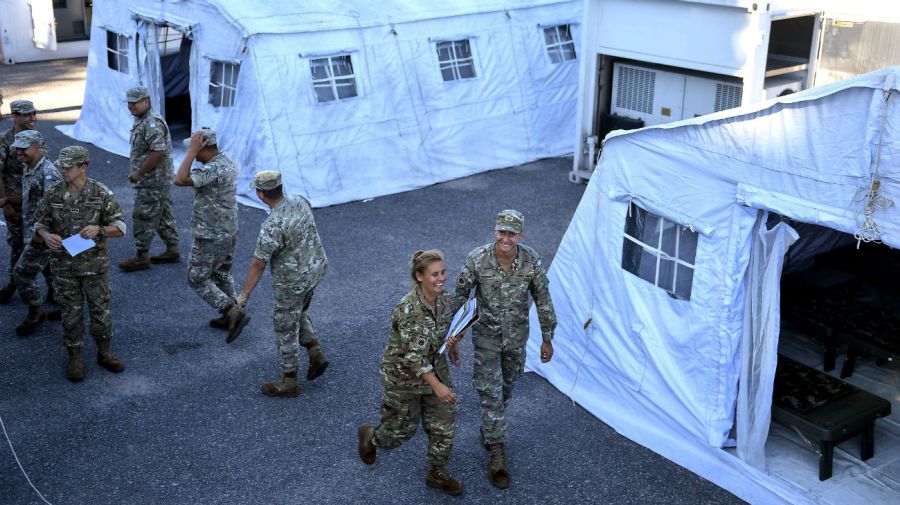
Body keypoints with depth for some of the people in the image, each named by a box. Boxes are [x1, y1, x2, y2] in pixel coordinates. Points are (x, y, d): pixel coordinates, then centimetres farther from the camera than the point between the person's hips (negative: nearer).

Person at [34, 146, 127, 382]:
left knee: (100, 310, 9)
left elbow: (120, 227, -9)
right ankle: (75, 358, 23)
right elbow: (39, 222, 5)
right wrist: (46, 236, -18)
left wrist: (99, 230, -28)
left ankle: (104, 353, 28)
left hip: (95, 264, -1)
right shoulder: (53, 193, -6)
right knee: (71, 313, 9)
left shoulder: (101, 193, -11)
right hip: (64, 265, 1)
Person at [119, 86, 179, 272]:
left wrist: (139, 173, -21)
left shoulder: (152, 123, -20)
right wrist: (139, 173, 14)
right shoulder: (142, 121, 14)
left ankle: (141, 256, 6)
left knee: (143, 218, -3)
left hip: (152, 182, -10)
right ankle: (172, 250, 24)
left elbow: (158, 151, -29)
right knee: (164, 215, 16)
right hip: (161, 180, 10)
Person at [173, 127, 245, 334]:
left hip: (211, 238, -9)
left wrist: (192, 152, -31)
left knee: (197, 279, 6)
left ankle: (232, 311, 1)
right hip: (228, 232, 9)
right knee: (222, 274, 22)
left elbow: (180, 180, -36)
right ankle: (229, 317, 31)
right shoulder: (227, 162, 2)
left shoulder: (213, 169, -28)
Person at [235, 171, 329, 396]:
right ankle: (316, 354, 22)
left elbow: (258, 264, -22)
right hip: (316, 268, 8)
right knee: (298, 314, 30)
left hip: (293, 281, -8)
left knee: (286, 329, 10)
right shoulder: (300, 202, -7)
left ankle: (289, 382, 22)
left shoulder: (272, 227, -29)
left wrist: (244, 295, -12)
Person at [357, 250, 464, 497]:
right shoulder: (407, 309, -30)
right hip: (404, 376, -6)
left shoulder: (445, 300, -9)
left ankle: (437, 473, 31)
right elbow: (413, 355, -28)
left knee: (444, 425, 8)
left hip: (436, 370, 6)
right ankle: (368, 436, 45)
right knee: (401, 430, 12)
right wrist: (437, 386, -28)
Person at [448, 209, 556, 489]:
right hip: (486, 337, -3)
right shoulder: (477, 260, -23)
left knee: (505, 390, 21)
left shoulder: (532, 261, -18)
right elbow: (459, 298, -11)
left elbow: (543, 300, -4)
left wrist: (547, 339, 3)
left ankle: (489, 430, 48)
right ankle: (497, 456, 7)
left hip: (516, 337, 3)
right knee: (490, 394, -4)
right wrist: (453, 339, -7)